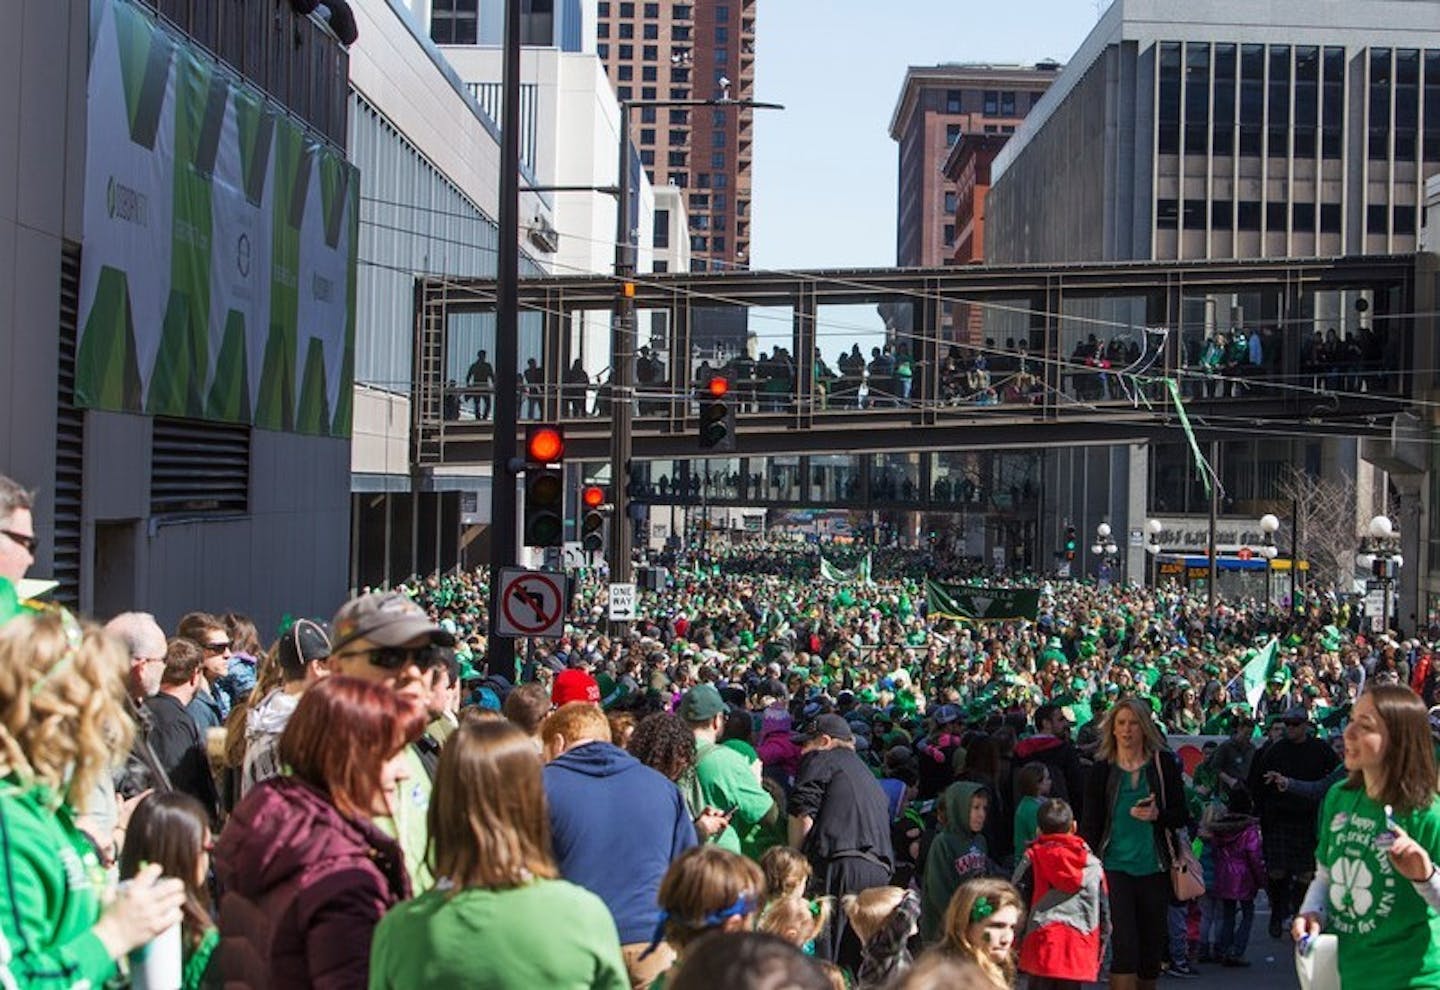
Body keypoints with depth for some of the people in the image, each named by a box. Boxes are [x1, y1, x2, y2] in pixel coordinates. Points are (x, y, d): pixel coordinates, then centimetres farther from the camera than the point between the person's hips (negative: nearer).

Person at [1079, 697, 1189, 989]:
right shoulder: (1102, 769, 3)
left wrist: (1157, 816, -15)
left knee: (1152, 943, 10)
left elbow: (1182, 817, 6)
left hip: (1154, 867, 2)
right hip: (1115, 866, -1)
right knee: (1124, 945, -12)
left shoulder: (1163, 763, 3)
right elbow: (1090, 824, 5)